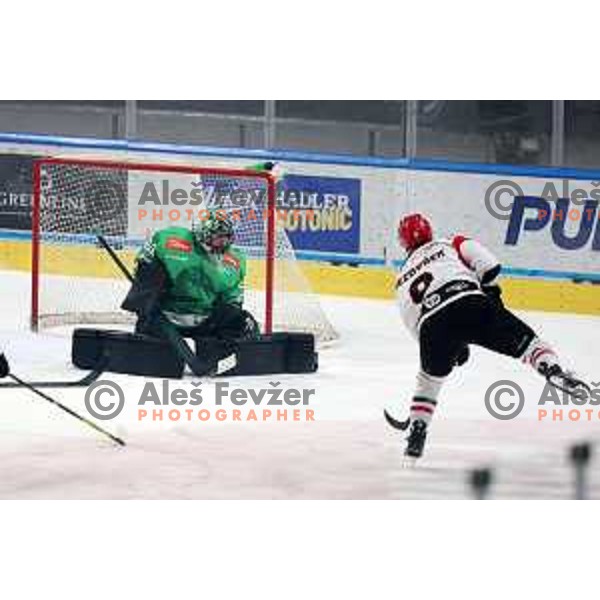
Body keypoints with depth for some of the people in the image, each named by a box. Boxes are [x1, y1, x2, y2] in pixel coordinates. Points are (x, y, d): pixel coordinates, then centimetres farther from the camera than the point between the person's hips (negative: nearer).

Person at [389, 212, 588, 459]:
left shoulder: (403, 281, 32)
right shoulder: (449, 245, 25)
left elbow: (415, 326, 30)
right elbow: (487, 263, 8)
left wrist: (453, 346, 34)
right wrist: (491, 290, 23)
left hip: (433, 324, 2)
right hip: (471, 305, -2)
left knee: (429, 378, 27)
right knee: (525, 341, 8)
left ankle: (416, 434, 22)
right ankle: (553, 370, -18)